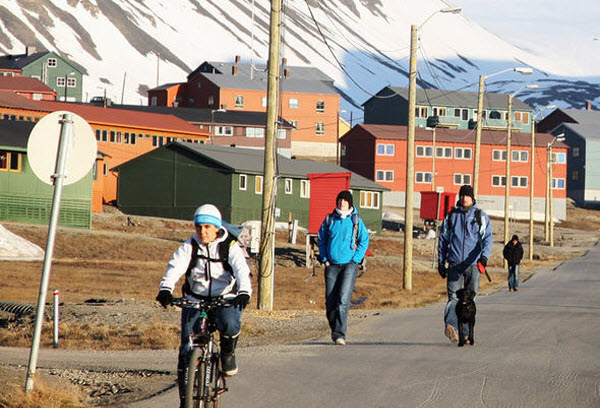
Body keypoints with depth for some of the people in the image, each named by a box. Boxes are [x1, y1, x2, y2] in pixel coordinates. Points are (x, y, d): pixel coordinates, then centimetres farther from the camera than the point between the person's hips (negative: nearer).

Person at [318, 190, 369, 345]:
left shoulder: (356, 221, 1)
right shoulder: (329, 220, 6)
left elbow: (364, 241, 5)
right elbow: (321, 239, 15)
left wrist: (355, 260, -3)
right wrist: (324, 259, 5)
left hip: (349, 264, -3)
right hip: (332, 265, 3)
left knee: (343, 299, -15)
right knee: (330, 301, 3)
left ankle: (340, 334, -17)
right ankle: (334, 329, 23)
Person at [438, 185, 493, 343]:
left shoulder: (481, 216, 7)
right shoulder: (451, 216, 12)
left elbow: (488, 238, -4)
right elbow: (442, 239, 17)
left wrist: (484, 255, -23)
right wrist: (441, 262, 11)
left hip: (473, 264, 0)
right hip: (454, 263, 0)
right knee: (454, 297, -14)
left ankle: (465, 333, 8)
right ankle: (451, 325, -32)